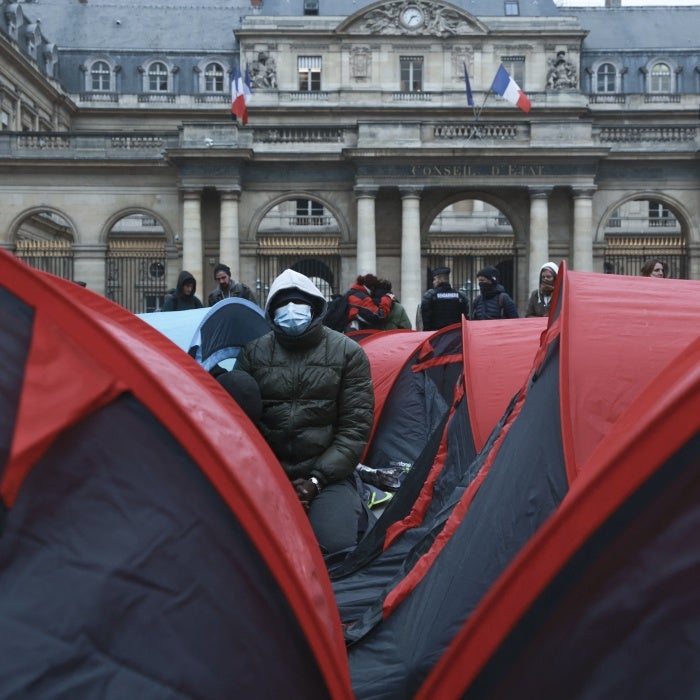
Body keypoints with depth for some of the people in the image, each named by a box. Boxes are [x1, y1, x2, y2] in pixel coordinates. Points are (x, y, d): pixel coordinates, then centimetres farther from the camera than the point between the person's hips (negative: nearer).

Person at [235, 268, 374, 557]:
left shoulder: (347, 352, -2)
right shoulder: (254, 352, 4)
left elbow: (355, 428, -4)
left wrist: (316, 480, -12)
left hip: (326, 474, -2)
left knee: (334, 544, -25)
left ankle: (352, 509, 7)